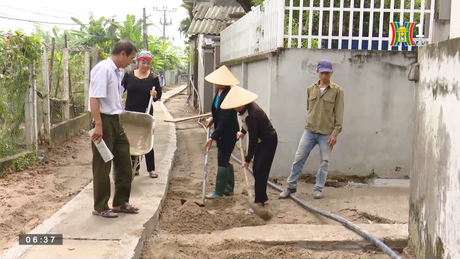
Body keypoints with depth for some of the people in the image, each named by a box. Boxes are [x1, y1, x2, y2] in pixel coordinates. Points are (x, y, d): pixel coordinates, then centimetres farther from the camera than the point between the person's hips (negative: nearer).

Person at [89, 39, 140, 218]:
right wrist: (98, 125, -26)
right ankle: (100, 207, 15)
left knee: (124, 164, 15)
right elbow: (94, 98, -22)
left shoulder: (115, 71, 13)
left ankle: (120, 202, 28)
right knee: (102, 167, 2)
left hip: (116, 122, 9)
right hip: (105, 122, -9)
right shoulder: (103, 68, -15)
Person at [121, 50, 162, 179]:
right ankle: (135, 167, 19)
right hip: (130, 112, 1)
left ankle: (151, 169, 9)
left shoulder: (153, 77, -1)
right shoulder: (129, 75, 1)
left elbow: (159, 95, 5)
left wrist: (155, 95, -18)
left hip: (146, 113, -1)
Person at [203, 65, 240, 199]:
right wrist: (212, 118, 3)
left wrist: (213, 137, -24)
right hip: (222, 132, 9)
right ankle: (229, 188, 30)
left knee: (222, 161, -2)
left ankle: (219, 192, 7)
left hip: (228, 133, -9)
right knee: (225, 160, 17)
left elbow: (224, 119, -25)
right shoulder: (219, 91, 3)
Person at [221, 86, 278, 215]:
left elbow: (253, 139, -24)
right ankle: (262, 197, 27)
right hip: (262, 140, 10)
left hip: (268, 142, -10)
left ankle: (258, 204, -6)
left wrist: (247, 159, -16)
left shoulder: (251, 115, -31)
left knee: (260, 171, -10)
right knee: (256, 169, 14)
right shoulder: (248, 106, -4)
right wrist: (242, 132, 8)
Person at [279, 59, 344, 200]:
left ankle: (318, 189, 19)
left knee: (324, 162, 5)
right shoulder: (310, 89, 6)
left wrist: (335, 132, -10)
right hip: (309, 131, 3)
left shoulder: (337, 91, -4)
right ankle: (291, 186, 15)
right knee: (298, 158, 4)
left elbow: (339, 114, -5)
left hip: (327, 133, -3)